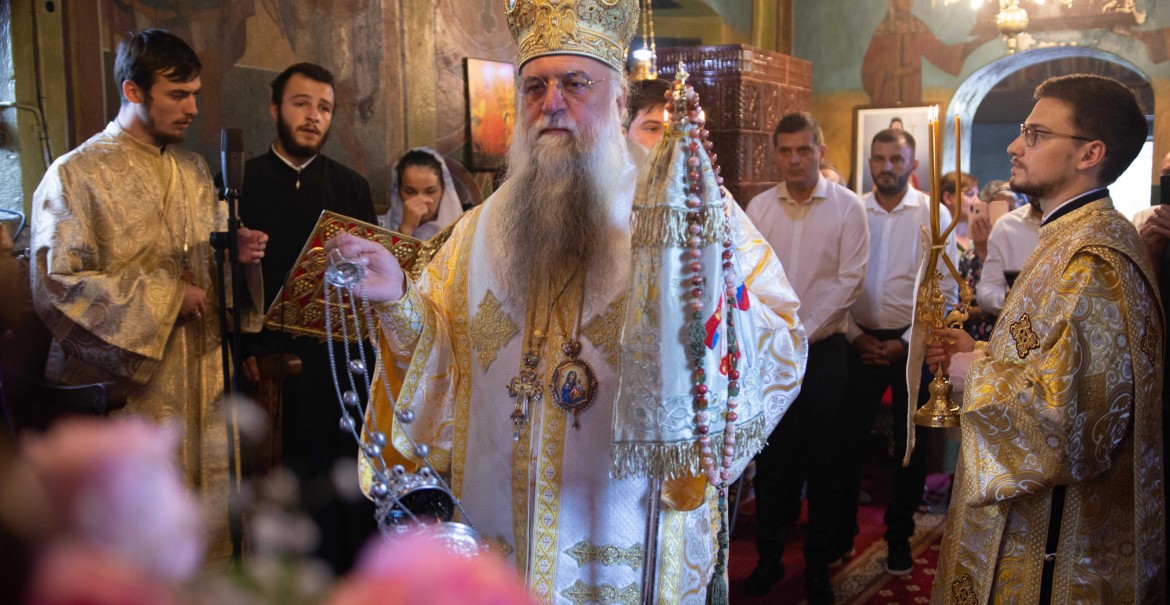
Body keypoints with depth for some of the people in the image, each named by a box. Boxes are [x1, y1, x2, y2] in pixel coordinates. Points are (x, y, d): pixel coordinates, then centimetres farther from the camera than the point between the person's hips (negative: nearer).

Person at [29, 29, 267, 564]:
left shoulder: (194, 170, 12)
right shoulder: (75, 175, -7)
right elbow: (55, 285, -14)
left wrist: (236, 252, -3)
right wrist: (163, 296, -15)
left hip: (204, 377, 5)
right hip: (130, 384, -5)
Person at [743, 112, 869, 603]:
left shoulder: (847, 206, -3)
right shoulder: (758, 207, 4)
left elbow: (849, 280, -7)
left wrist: (802, 332, -12)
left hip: (824, 349, -2)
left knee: (823, 460, 7)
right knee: (771, 456, 9)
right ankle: (768, 558, 23)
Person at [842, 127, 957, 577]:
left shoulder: (934, 215, -3)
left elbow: (945, 291, -5)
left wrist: (906, 343, -10)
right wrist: (855, 335, -8)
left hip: (911, 344, -1)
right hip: (860, 341, 1)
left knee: (910, 444, 10)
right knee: (849, 439, 8)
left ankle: (899, 536, 27)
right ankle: (842, 531, 24)